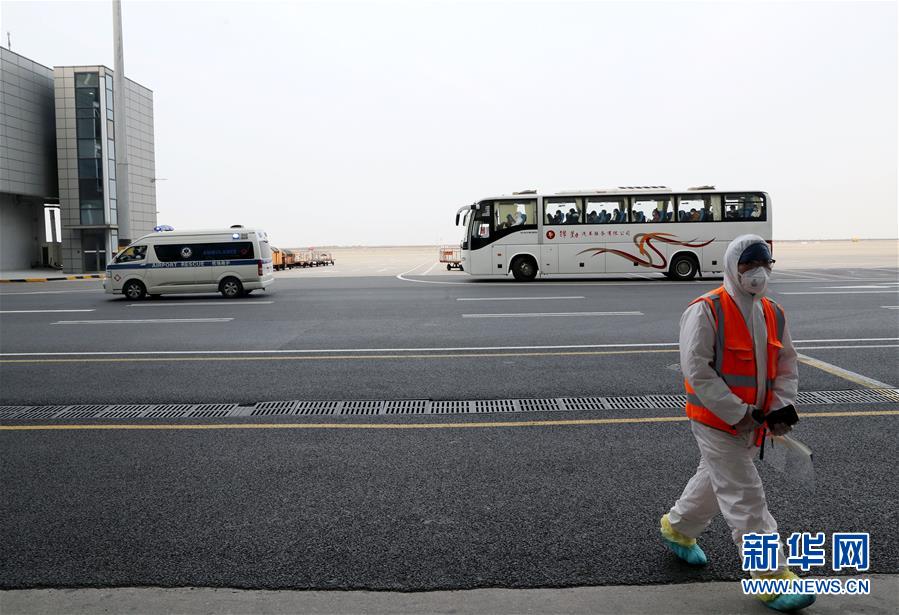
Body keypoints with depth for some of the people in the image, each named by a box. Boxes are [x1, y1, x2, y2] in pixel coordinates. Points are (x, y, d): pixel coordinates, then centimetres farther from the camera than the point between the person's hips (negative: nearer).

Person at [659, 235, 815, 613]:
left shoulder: (774, 314, 7)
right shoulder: (706, 311, -17)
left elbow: (787, 366, 13)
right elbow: (697, 371, -20)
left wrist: (780, 409, -3)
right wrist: (738, 413, -20)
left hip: (751, 423, 8)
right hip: (715, 421, -8)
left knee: (714, 480, 22)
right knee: (745, 497, -4)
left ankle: (677, 529, 46)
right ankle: (773, 577, 6)